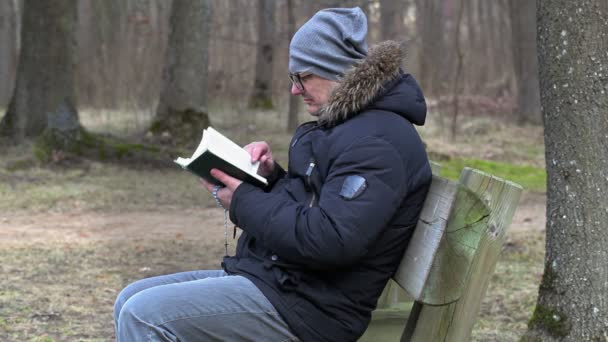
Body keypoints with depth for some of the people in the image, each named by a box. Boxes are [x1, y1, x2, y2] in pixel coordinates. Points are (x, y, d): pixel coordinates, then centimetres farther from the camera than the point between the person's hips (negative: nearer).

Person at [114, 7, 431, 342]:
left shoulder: (378, 141, -18)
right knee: (130, 301, 8)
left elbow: (328, 241, -28)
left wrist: (243, 201, -16)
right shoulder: (344, 124, 17)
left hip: (305, 307, -11)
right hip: (270, 274, 11)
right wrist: (270, 175, 3)